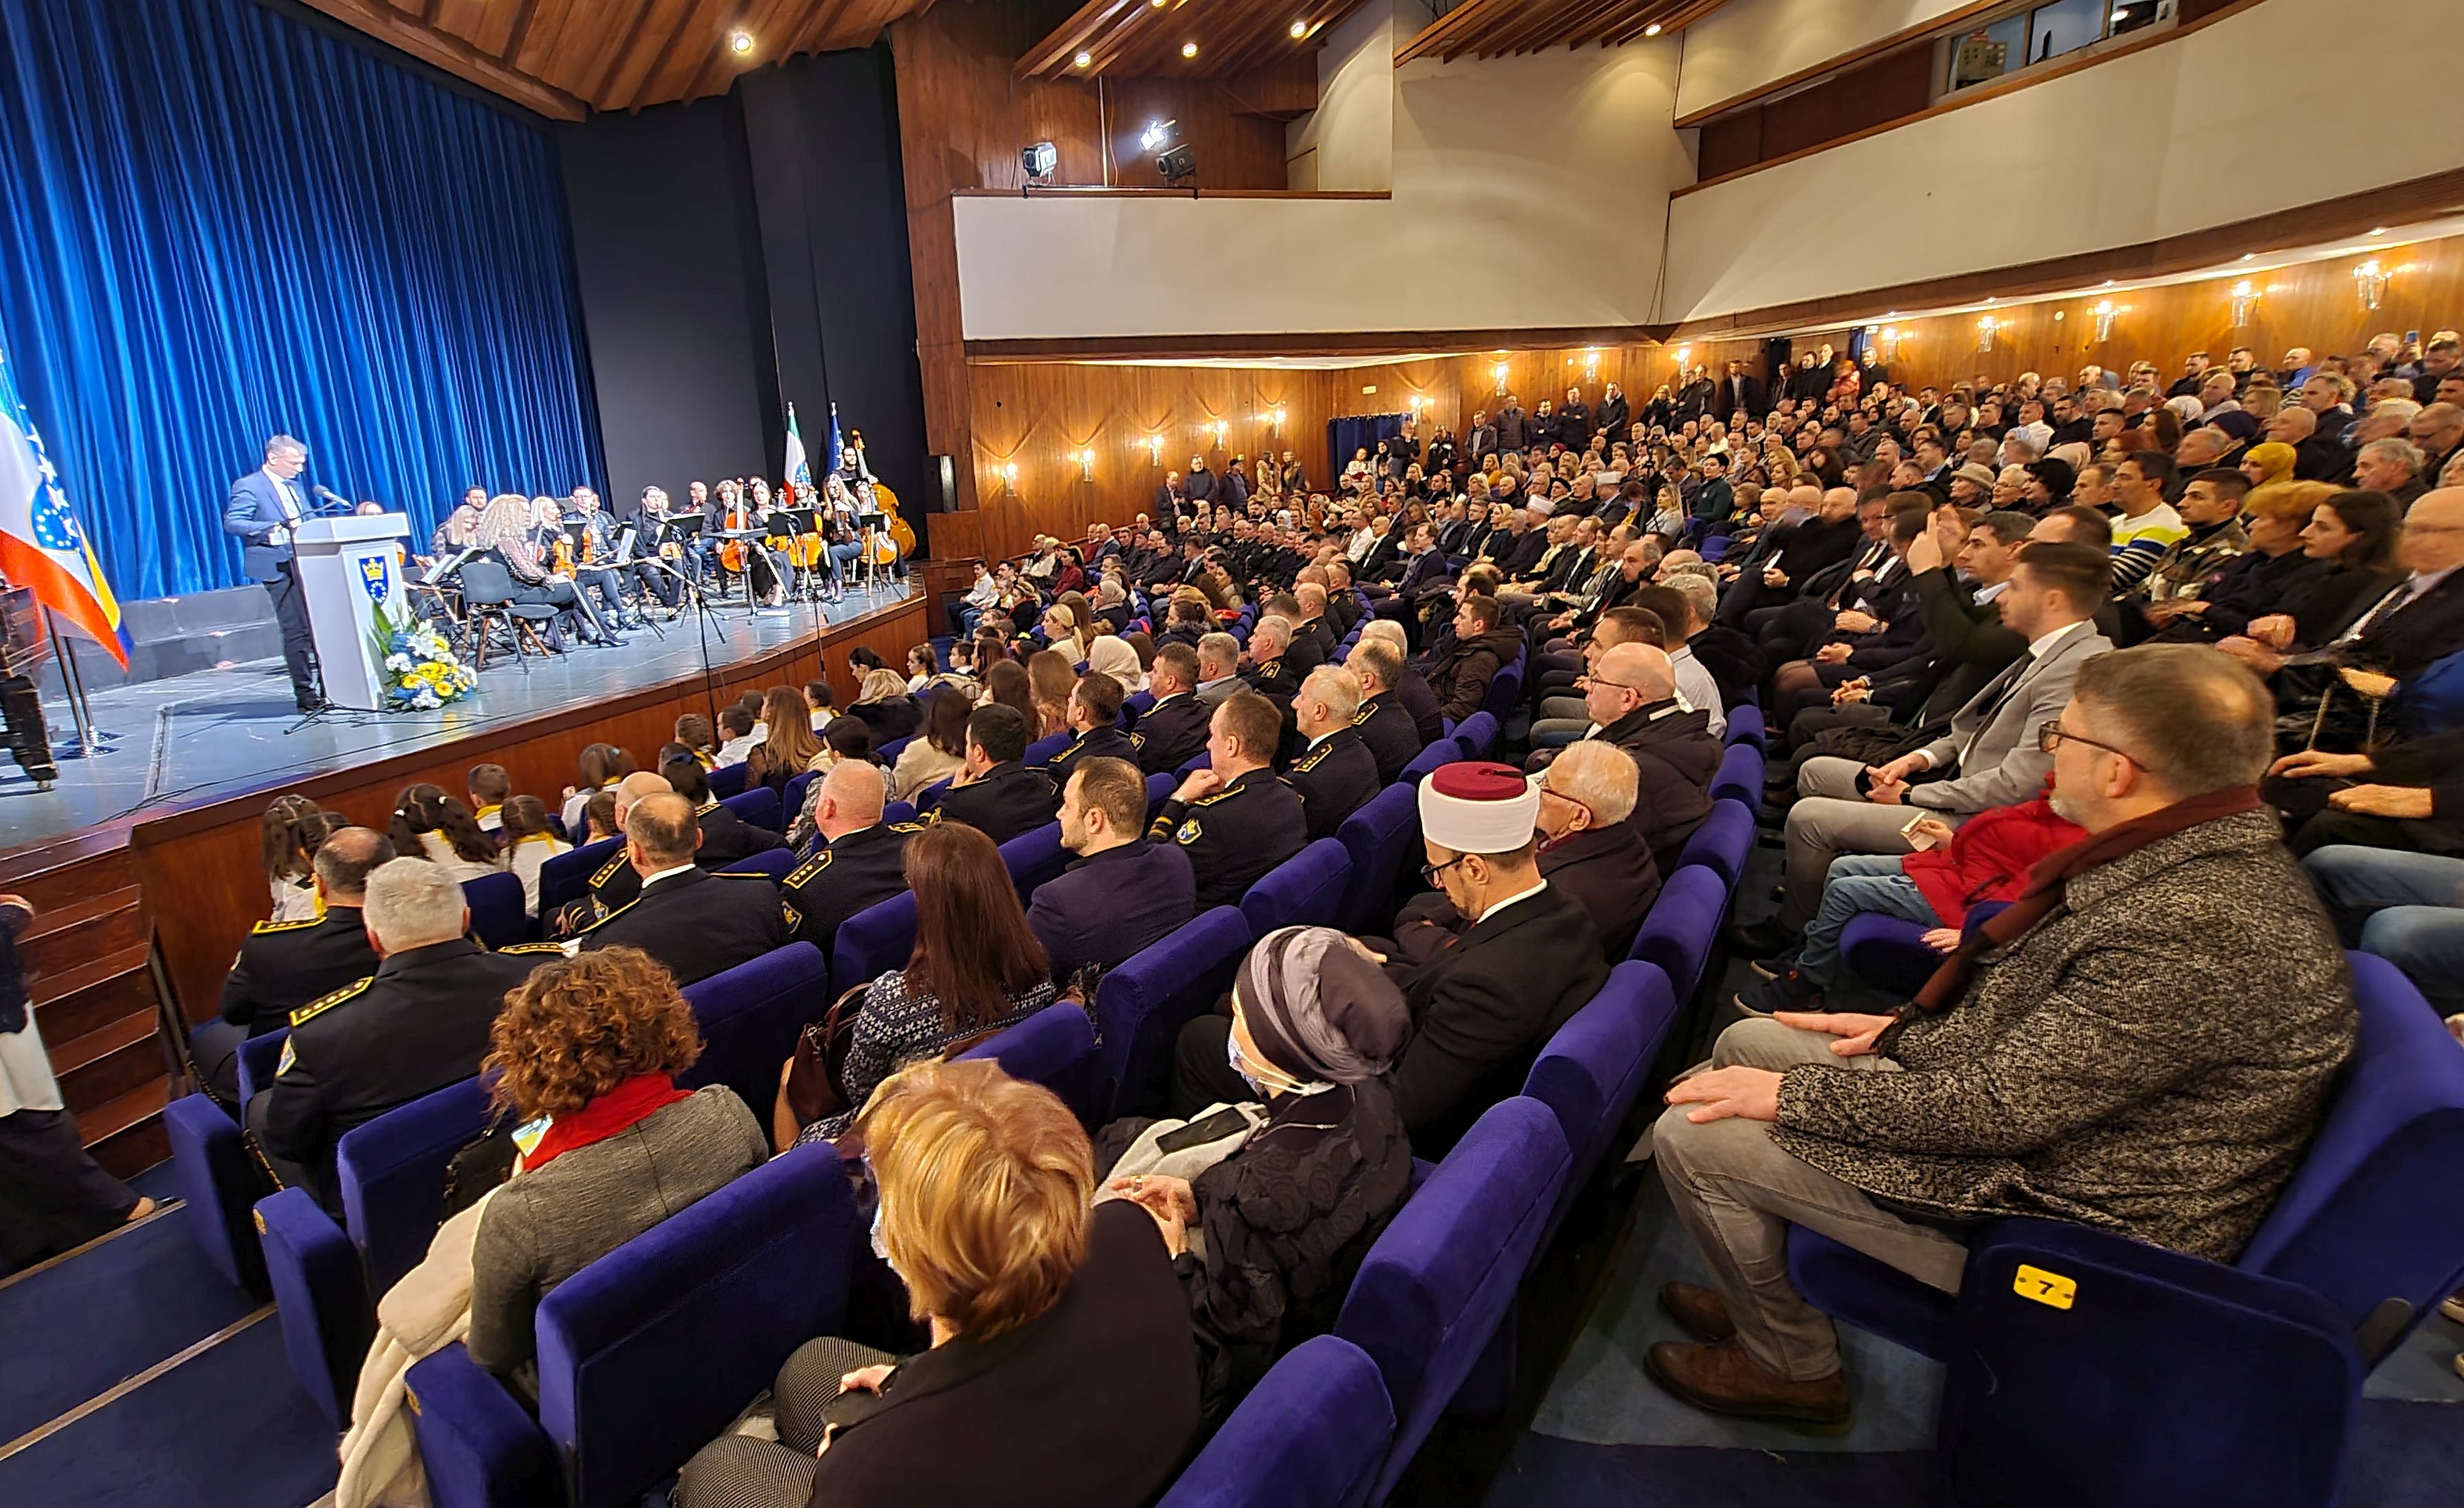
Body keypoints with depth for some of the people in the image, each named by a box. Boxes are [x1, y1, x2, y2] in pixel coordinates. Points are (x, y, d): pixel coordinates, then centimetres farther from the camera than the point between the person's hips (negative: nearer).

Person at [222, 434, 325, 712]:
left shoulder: (294, 484, 17)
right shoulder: (248, 486, -6)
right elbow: (232, 522, -14)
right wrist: (271, 529, -26)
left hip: (308, 565, 7)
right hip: (280, 568, -7)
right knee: (296, 632, -6)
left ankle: (329, 688, 15)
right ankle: (305, 695, 0)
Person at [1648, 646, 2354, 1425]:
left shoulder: (2198, 927, -32)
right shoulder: (2211, 852, 0)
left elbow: (2003, 1104, -28)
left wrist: (1790, 1092, -19)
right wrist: (1905, 1029, 10)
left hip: (2062, 1212, -10)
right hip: (2028, 1108, 10)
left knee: (1692, 1134, -12)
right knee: (1745, 1043, 12)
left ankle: (1793, 1365, 14)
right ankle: (1762, 1296, 27)